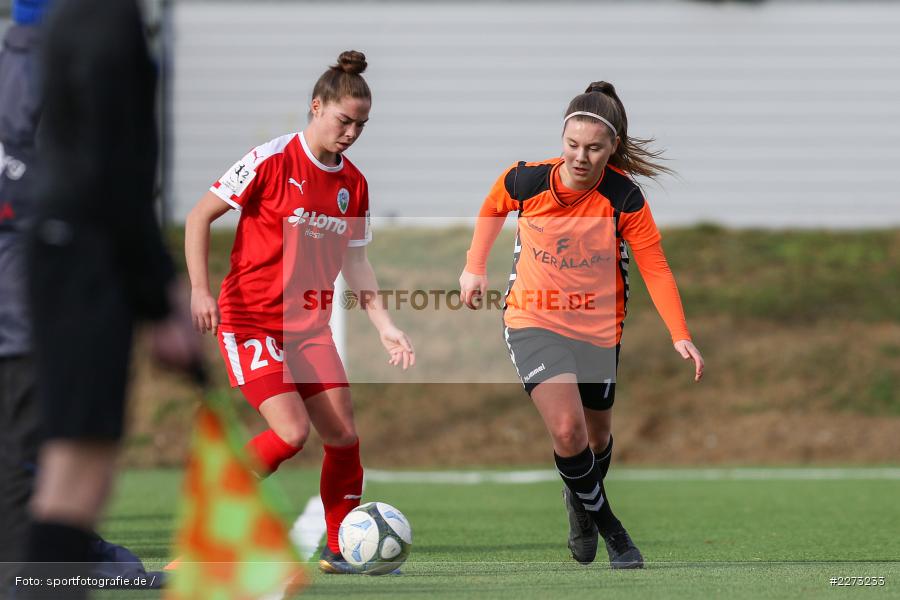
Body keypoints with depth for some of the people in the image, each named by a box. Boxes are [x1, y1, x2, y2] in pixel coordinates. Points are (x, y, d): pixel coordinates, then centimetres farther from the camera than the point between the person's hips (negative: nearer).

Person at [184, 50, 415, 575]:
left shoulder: (354, 183, 6)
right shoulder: (273, 160, -12)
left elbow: (355, 261, 15)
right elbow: (199, 217, -8)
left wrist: (385, 326, 6)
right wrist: (200, 289, -16)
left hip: (311, 325, 6)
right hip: (249, 319, -6)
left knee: (345, 436, -2)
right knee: (292, 431, -19)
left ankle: (341, 550, 14)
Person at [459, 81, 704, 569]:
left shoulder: (624, 199, -17)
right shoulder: (525, 180, -15)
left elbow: (655, 269, -14)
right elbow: (492, 209, 9)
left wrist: (681, 337, -24)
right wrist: (475, 268, 9)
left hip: (598, 330, 1)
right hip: (533, 322, -1)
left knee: (596, 437, 17)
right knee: (567, 430, -21)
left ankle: (579, 501, 51)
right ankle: (607, 526, 2)